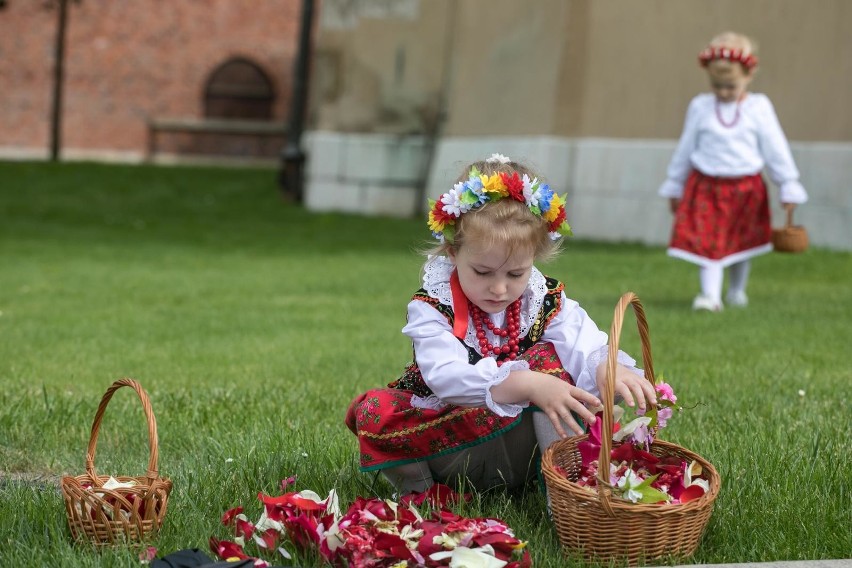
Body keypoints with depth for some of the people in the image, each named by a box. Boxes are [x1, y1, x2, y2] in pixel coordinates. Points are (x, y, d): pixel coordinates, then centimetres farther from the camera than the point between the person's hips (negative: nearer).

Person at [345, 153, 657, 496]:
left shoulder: (546, 301, -3)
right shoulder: (432, 308, -12)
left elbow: (587, 348, -17)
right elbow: (445, 375, -30)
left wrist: (608, 369, -44)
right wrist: (526, 385, -46)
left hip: (521, 452, 2)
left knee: (547, 358, -21)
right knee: (374, 412, -25)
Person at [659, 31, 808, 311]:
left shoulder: (758, 107, -4)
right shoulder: (700, 107, -1)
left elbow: (775, 149, 3)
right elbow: (685, 149, 9)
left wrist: (788, 186, 5)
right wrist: (675, 187, 16)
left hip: (746, 188, 0)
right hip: (706, 186, 0)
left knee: (742, 243, 15)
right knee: (707, 241, -11)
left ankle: (737, 290, 33)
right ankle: (710, 294, -12)